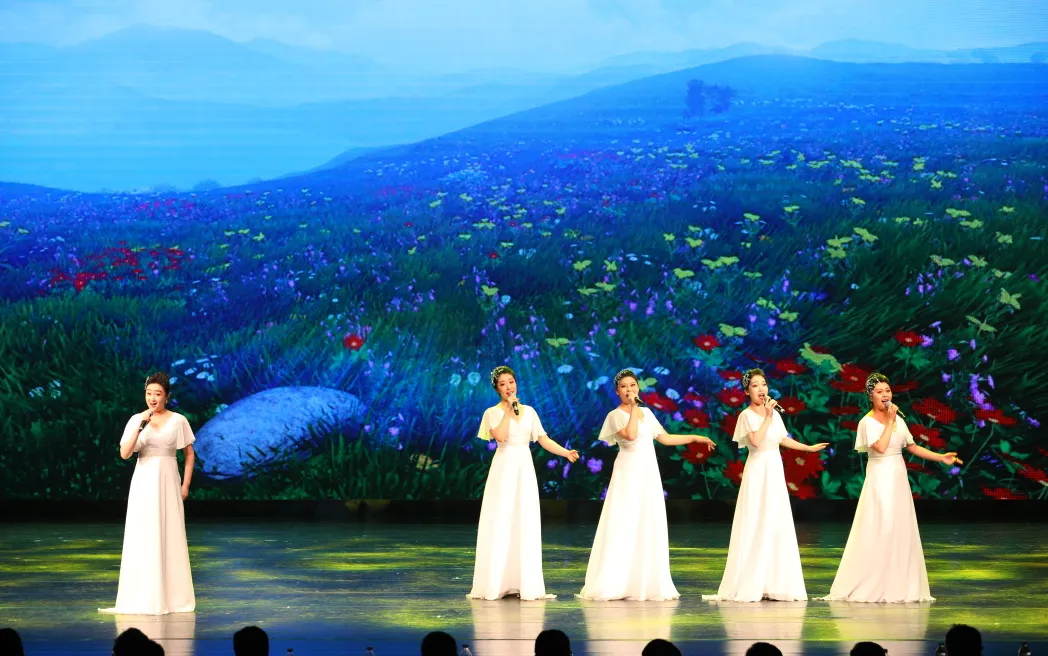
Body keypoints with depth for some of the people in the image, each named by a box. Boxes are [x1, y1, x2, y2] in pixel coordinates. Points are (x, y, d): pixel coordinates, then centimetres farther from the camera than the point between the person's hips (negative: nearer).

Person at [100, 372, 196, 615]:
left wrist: (185, 485, 1)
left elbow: (190, 455, 8)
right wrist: (140, 427, -17)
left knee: (170, 538, 2)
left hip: (168, 483, 0)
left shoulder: (178, 421, 1)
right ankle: (143, 597, 2)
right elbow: (124, 454, -8)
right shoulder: (136, 420, 1)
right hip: (143, 483, 0)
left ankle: (173, 597, 10)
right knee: (142, 538, -2)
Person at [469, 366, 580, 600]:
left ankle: (526, 583, 7)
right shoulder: (493, 413, -1)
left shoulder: (529, 411, 10)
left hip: (525, 469, 4)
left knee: (526, 525, 3)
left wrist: (567, 453, -8)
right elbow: (501, 436, -19)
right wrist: (508, 410, -12)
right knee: (500, 525, -4)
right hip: (503, 469, -4)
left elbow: (544, 440, 6)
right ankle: (495, 584, 0)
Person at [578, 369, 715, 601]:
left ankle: (647, 583, 11)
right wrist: (633, 408, -17)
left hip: (649, 472, 6)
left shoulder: (646, 412, 14)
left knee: (649, 527, 6)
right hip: (629, 472, -6)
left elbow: (665, 438, 20)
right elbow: (630, 435, -24)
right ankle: (613, 584, -6)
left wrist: (695, 438, 19)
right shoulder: (616, 415, -5)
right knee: (624, 526, -8)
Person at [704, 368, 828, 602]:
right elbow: (756, 442, -22)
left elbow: (783, 439, 22)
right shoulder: (747, 415, -8)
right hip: (757, 471, -6)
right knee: (755, 527, -7)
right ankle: (749, 585, -4)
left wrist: (810, 448, 28)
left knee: (777, 526, 5)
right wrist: (767, 417, -18)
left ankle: (775, 583, 10)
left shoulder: (774, 413, 10)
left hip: (775, 472, 6)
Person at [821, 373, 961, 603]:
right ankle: (868, 587, -1)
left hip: (899, 479, 7)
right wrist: (890, 421, -16)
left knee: (902, 533, 7)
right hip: (880, 480, -7)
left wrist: (941, 457, 9)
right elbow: (881, 446, -23)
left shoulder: (898, 419, 10)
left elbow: (912, 446, 14)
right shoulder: (868, 422, -9)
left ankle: (899, 586, 13)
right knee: (877, 533, -8)